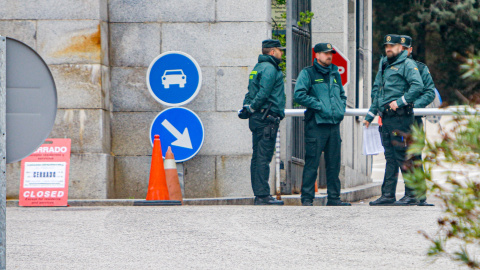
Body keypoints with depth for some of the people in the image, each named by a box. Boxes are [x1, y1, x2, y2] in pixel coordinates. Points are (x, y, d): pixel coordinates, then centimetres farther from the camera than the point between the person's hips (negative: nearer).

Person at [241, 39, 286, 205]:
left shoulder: (259, 67, 20)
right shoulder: (269, 69, -11)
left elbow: (251, 92, 20)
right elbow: (264, 92, -21)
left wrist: (248, 106, 9)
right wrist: (252, 108, -11)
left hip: (257, 118, 10)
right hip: (267, 118, -10)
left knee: (258, 157, 10)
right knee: (264, 157, -10)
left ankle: (259, 194, 12)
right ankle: (263, 195, -12)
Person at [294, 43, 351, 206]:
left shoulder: (335, 74, 19)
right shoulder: (307, 73, -1)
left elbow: (342, 95, 31)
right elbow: (299, 95, -11)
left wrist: (341, 108, 11)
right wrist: (319, 105, -14)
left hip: (334, 124, 6)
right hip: (316, 124, -6)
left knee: (334, 163, 8)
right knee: (312, 163, -6)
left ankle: (333, 197, 13)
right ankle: (307, 198, -3)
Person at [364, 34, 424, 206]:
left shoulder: (407, 64, -4)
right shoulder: (383, 66, 21)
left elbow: (417, 86, -18)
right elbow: (376, 93, 27)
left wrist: (400, 102, -20)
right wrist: (369, 116, 24)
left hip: (400, 117, -8)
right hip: (386, 118, 8)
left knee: (402, 157, -8)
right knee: (390, 158, 8)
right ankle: (388, 195, 9)